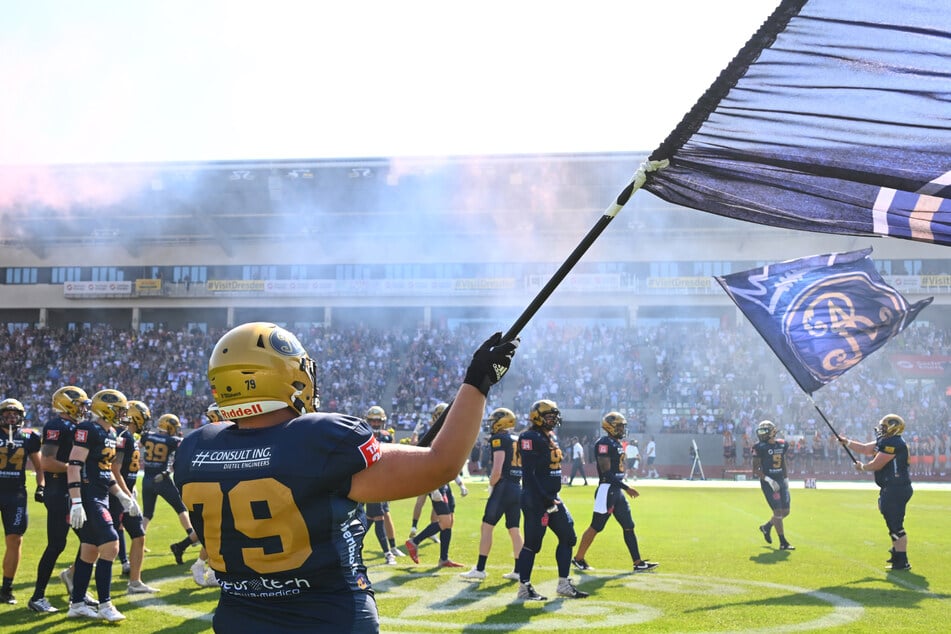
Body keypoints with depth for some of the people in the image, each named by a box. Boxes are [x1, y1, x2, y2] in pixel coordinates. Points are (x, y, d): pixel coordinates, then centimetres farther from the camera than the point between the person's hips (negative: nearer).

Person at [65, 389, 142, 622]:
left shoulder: (111, 434, 16)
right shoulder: (88, 430, -14)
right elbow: (74, 466, -19)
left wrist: (122, 496, 19)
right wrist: (76, 502, -24)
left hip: (101, 497, 10)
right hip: (87, 497, -10)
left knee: (90, 550, 12)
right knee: (110, 544, -13)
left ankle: (76, 604, 20)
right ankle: (105, 605, -5)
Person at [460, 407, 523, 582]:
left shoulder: (499, 439, -8)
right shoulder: (518, 440, 15)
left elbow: (497, 470, -17)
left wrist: (491, 484, 0)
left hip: (503, 487, -8)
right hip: (518, 489, 8)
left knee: (487, 527, -2)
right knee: (514, 529, 12)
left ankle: (480, 569, -1)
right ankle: (518, 570, 13)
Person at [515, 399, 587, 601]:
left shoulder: (551, 437, 15)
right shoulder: (530, 438, -14)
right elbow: (528, 473, -20)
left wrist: (552, 497, 18)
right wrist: (543, 498, -21)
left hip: (551, 497, 10)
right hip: (535, 499, -10)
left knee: (567, 537, 10)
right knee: (532, 542, -4)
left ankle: (564, 584, 17)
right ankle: (524, 588, 6)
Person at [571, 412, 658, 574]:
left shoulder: (617, 444, 14)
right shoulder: (604, 444, -16)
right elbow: (606, 473, -21)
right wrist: (626, 488, -22)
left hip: (617, 491, 9)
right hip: (607, 489, -9)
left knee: (628, 526, 8)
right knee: (596, 527, 0)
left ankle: (638, 563, 12)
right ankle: (578, 559, 13)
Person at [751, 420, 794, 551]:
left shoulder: (782, 445, 3)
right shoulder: (760, 447, -12)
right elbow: (755, 469, -11)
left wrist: (786, 479, 18)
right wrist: (768, 480, -20)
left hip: (781, 481, 6)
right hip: (768, 482, -6)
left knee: (785, 511, 7)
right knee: (778, 511, -8)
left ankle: (767, 527, 33)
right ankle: (783, 543, 1)